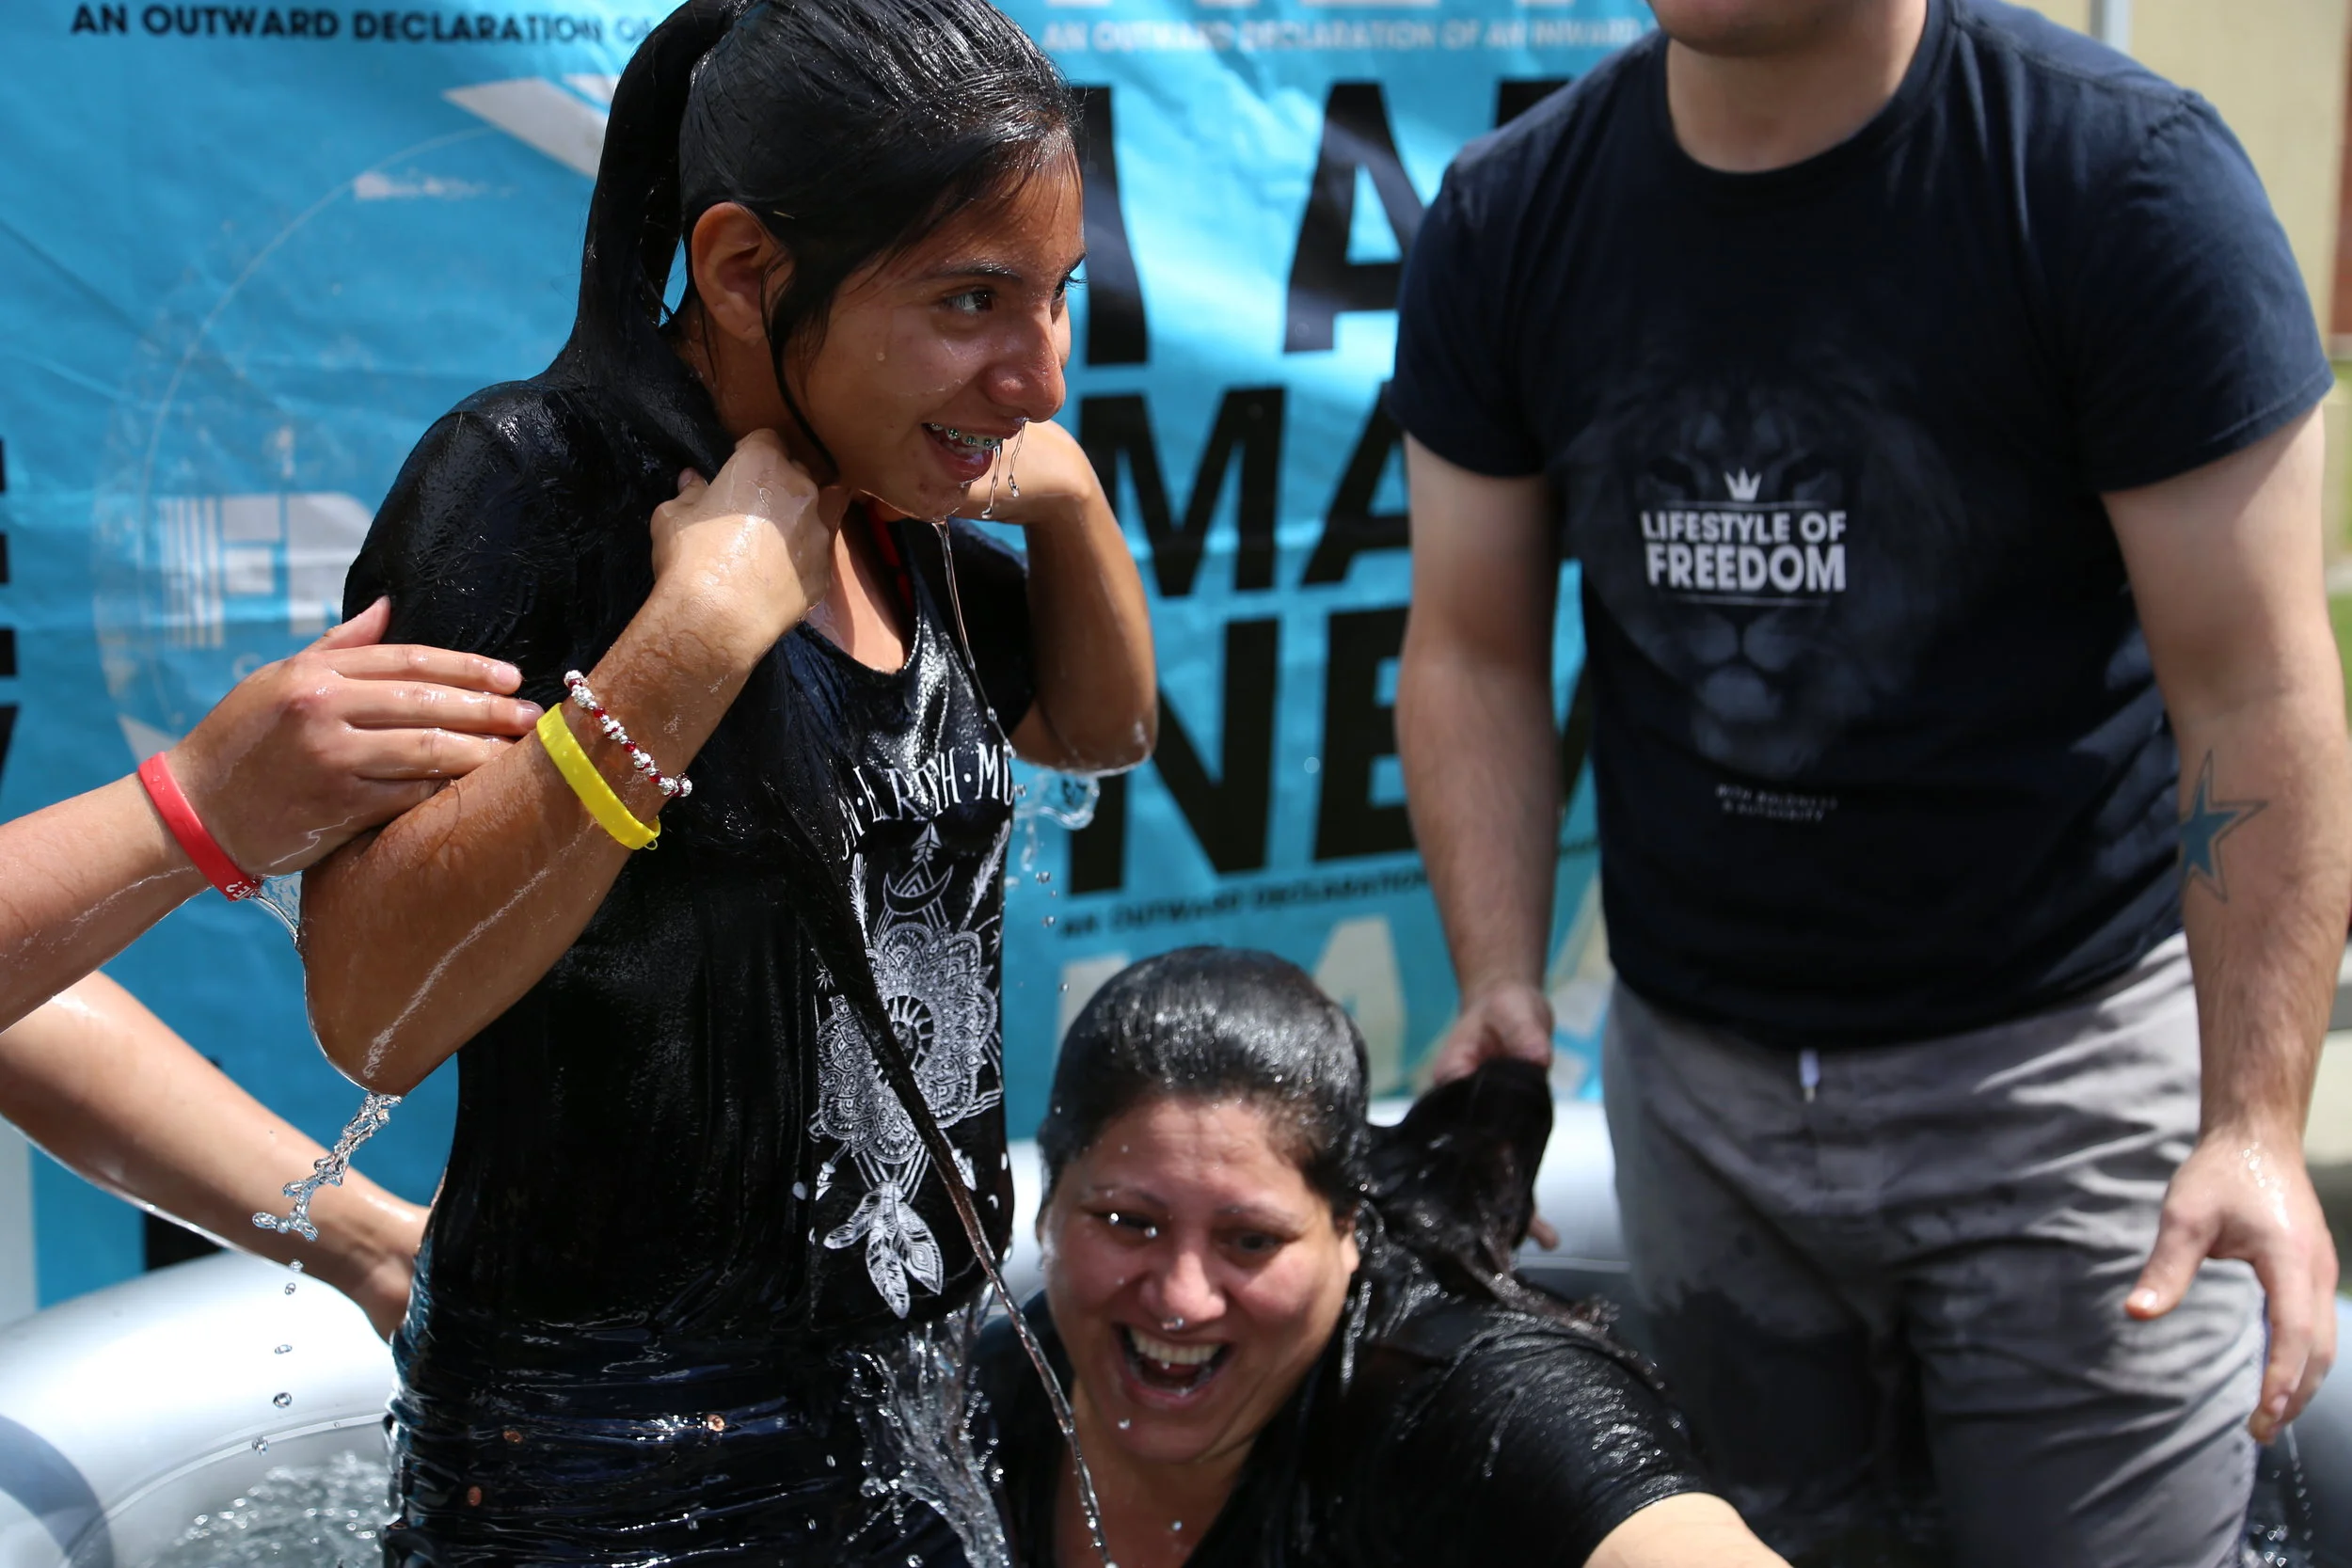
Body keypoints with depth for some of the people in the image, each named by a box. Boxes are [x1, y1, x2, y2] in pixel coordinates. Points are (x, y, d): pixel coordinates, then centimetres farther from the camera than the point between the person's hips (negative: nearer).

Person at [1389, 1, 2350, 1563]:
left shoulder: (2125, 173, -14)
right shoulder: (1508, 217, -1)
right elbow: (1475, 654, 5)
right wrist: (1503, 986, -8)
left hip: (2067, 1053, -3)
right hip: (1696, 1072, 4)